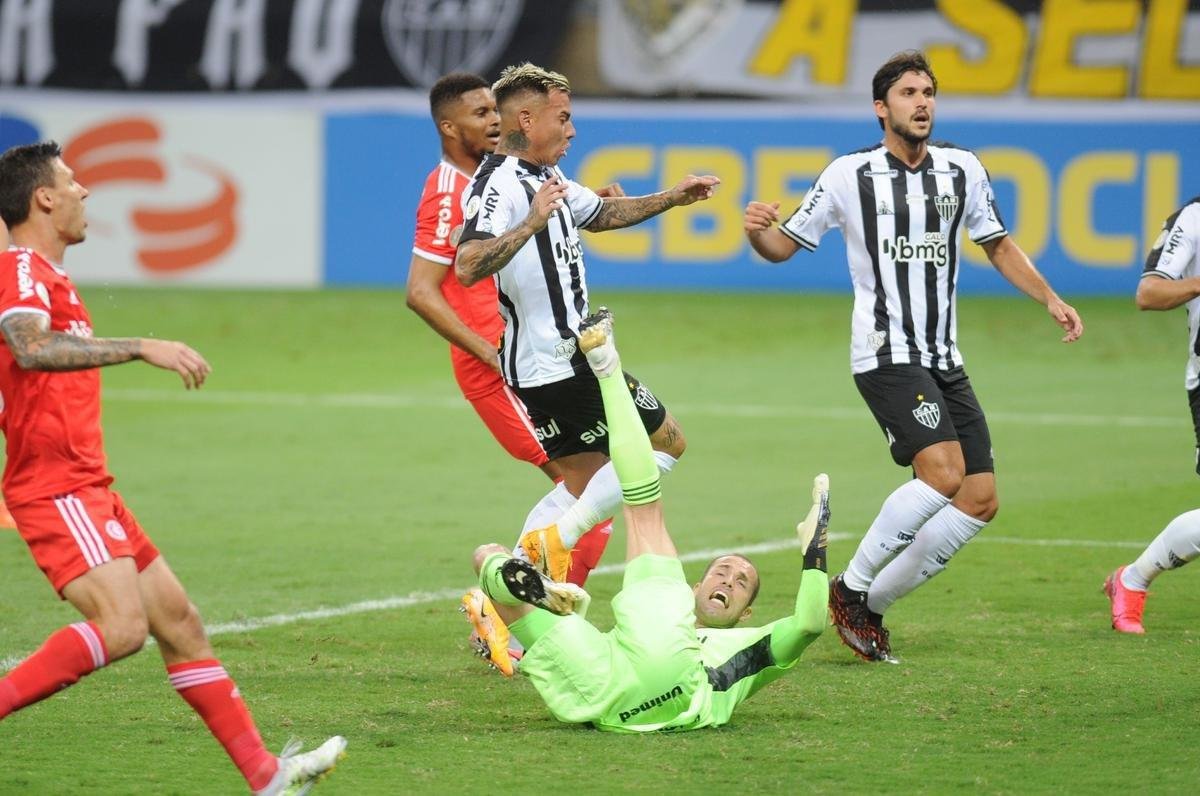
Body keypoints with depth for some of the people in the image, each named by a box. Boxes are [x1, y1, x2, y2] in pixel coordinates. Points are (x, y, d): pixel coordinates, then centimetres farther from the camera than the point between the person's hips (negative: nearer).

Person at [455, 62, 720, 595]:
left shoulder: (544, 178, 14)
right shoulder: (500, 185, -19)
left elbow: (601, 214, 33)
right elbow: (467, 267, -33)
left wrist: (671, 198, 30)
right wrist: (533, 222, -39)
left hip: (566, 358, 10)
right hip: (559, 366, -10)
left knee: (584, 482, 15)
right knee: (666, 443, 0)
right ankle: (556, 538, -6)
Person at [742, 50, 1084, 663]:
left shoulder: (961, 169, 8)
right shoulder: (849, 175, -4)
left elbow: (998, 245, 22)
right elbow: (784, 246, 3)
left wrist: (1050, 300, 11)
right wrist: (758, 232, -20)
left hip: (943, 359, 6)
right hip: (886, 354, -6)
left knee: (981, 500, -1)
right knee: (943, 473, -25)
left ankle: (871, 603, 10)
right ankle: (850, 587, -9)